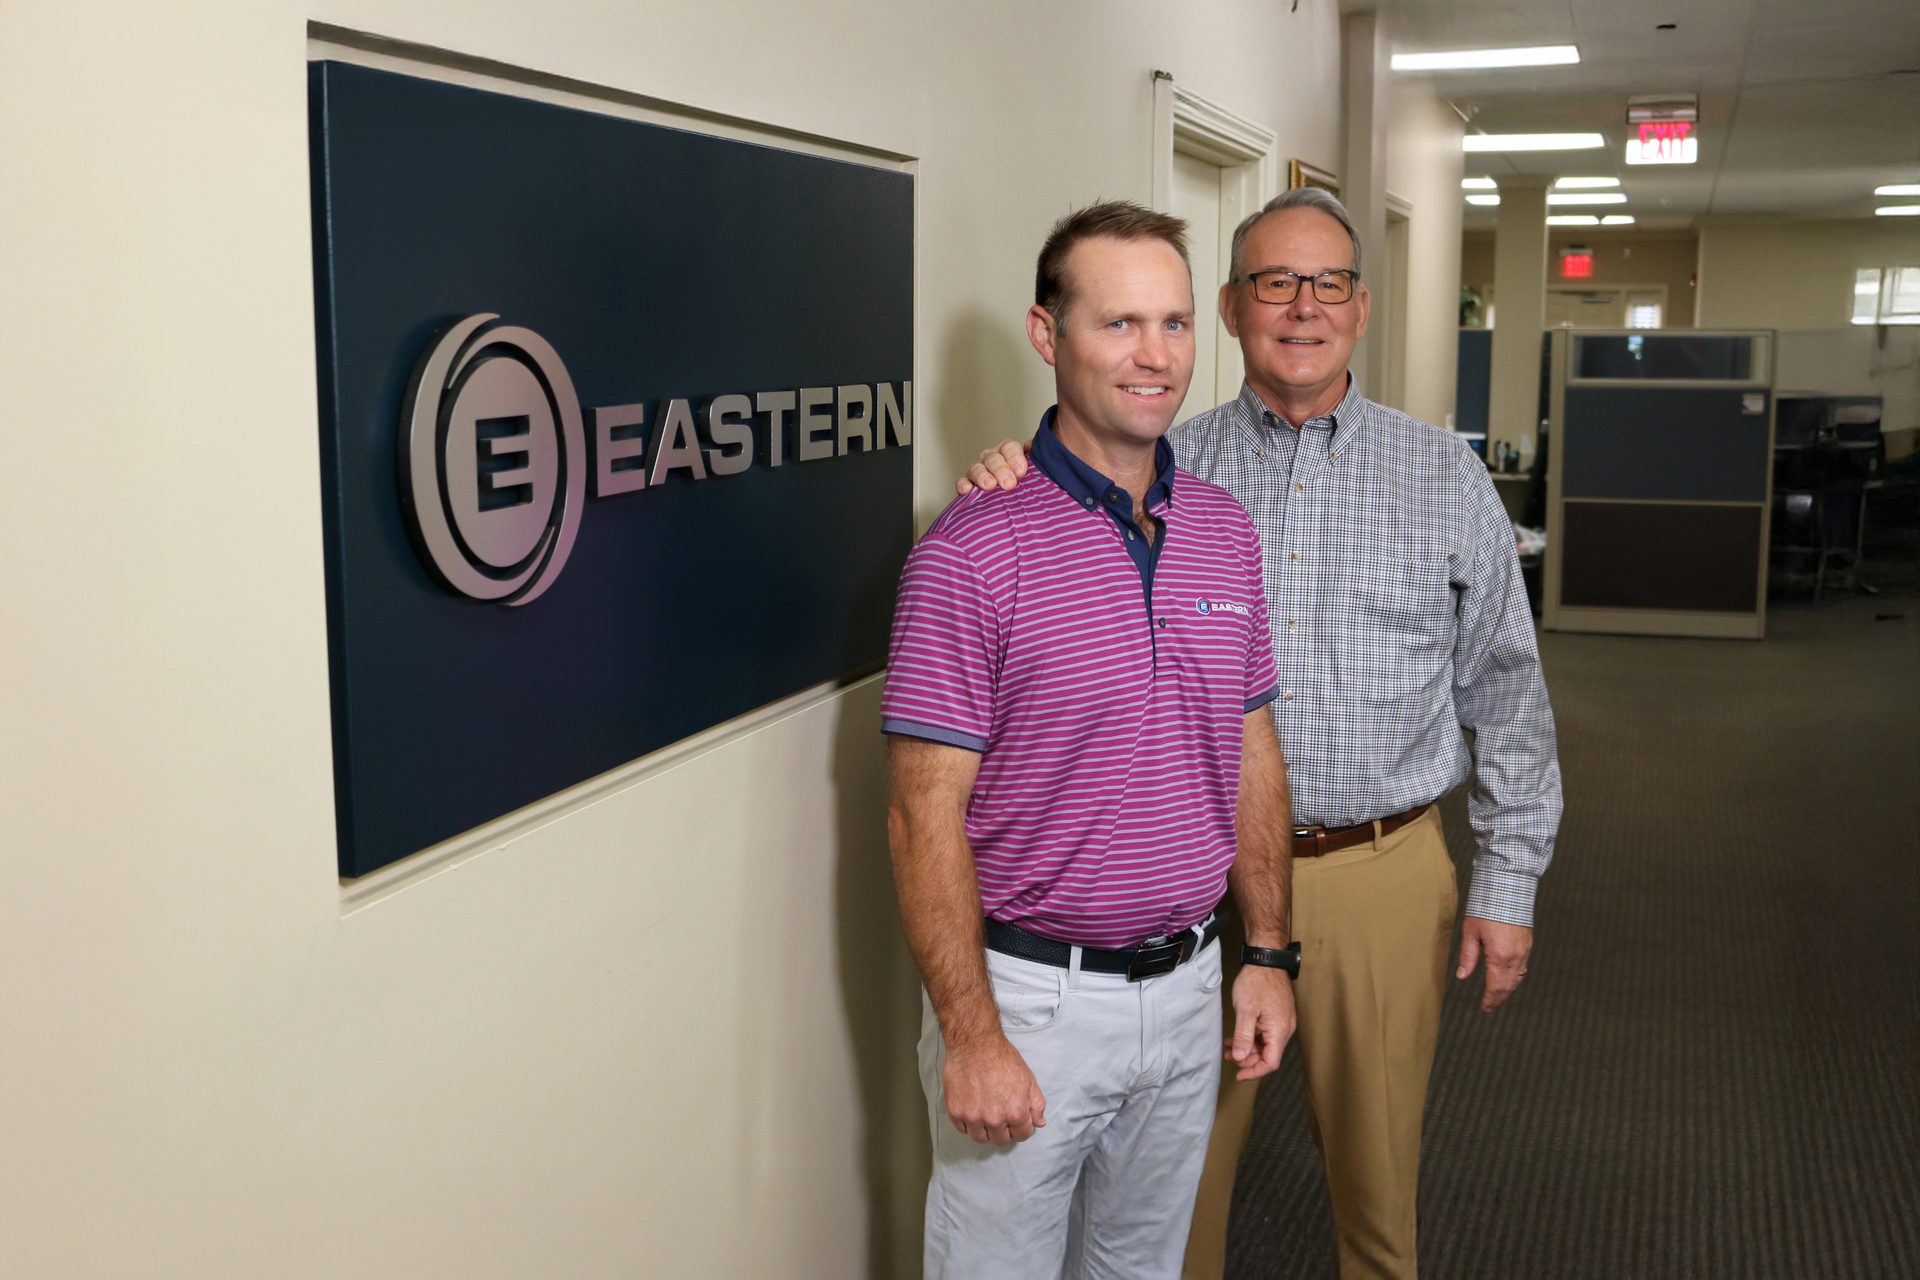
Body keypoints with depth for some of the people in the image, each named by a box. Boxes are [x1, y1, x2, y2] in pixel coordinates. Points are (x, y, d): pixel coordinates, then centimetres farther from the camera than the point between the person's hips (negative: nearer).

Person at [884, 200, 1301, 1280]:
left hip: (1188, 986, 6)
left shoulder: (1228, 530, 4)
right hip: (1032, 995, -5)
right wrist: (971, 1034, -19)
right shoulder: (973, 550, -16)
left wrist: (1268, 955, 9)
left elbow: (1253, 757, 11)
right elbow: (925, 817, -16)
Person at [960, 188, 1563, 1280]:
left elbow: (1505, 687, 5)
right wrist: (1010, 501, -15)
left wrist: (1509, 881, 1)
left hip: (1384, 875, 1)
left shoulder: (1446, 476, 3)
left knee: (1376, 1154, 15)